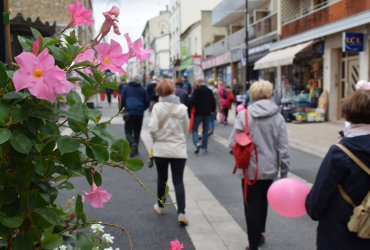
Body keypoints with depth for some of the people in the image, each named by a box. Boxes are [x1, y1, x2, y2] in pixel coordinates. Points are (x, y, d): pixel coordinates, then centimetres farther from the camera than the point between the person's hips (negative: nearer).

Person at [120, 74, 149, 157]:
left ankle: (133, 143, -26)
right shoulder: (142, 89, 3)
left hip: (129, 112, -1)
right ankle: (136, 150, 17)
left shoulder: (126, 88, 1)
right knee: (137, 131, 14)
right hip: (139, 113, 2)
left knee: (128, 131, 3)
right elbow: (147, 102, 3)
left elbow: (122, 101, -1)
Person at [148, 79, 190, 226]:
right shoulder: (182, 107, -4)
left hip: (161, 149, 0)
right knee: (178, 181, 3)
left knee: (162, 178, 17)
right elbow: (186, 128, 5)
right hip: (179, 150, 0)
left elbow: (152, 128, -14)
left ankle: (160, 206, 34)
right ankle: (181, 213, -6)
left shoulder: (157, 107, -8)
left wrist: (157, 139, 6)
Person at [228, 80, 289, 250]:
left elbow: (233, 142, -13)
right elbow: (283, 147, -4)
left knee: (252, 206, 8)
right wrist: (284, 172, 6)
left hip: (250, 168, -3)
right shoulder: (277, 116, -5)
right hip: (269, 168, 3)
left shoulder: (244, 114, -11)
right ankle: (259, 234, 42)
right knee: (263, 201, 23)